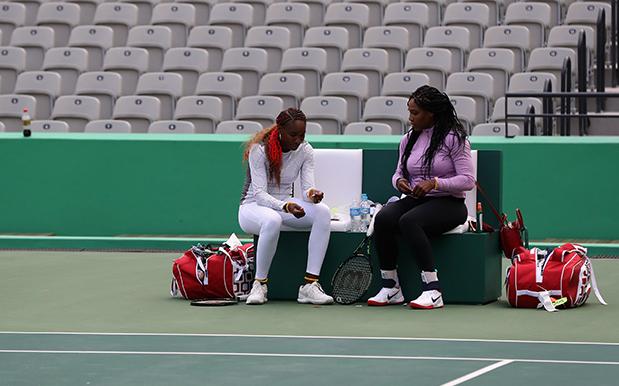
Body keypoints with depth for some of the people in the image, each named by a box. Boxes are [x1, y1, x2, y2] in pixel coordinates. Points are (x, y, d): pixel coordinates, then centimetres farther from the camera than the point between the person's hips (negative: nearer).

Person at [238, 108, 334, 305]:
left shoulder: (305, 150, -3)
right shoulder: (259, 150, -19)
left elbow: (307, 186, -9)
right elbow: (259, 193, -25)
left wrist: (312, 193, -35)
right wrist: (285, 206, -43)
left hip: (286, 204, 5)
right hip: (253, 206, -5)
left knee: (323, 211, -25)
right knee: (272, 220, -42)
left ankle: (310, 285, -30)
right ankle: (259, 284, -23)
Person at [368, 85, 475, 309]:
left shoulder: (454, 138, -6)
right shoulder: (408, 139, 14)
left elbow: (468, 180, -11)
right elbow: (399, 172, 21)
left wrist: (435, 183, -23)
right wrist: (399, 181, -4)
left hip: (448, 204, -6)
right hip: (415, 200, 6)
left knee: (409, 221, -35)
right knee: (383, 218, -26)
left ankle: (432, 291, -35)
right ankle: (390, 288, -19)